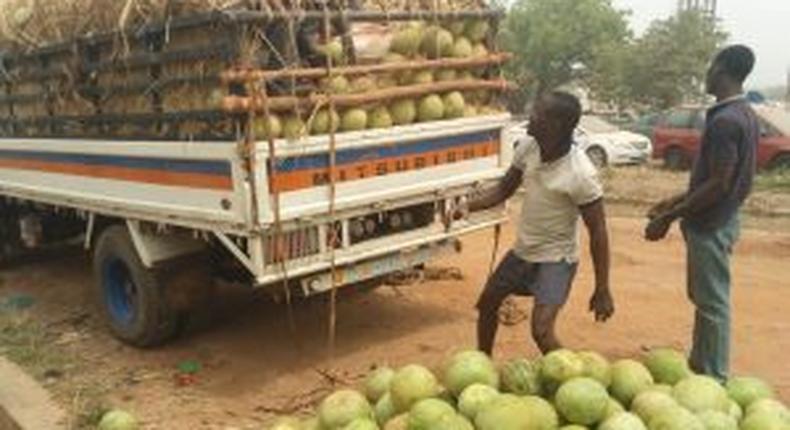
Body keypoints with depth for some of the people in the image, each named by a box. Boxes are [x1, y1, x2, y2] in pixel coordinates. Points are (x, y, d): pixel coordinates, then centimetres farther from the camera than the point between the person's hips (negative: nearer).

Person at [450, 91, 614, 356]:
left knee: (542, 332, -20)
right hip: (522, 251, 8)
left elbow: (598, 232, -21)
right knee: (487, 303, 21)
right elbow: (504, 190, 4)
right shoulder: (527, 149, -10)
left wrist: (602, 291, -19)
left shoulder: (580, 174, -28)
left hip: (556, 259, -7)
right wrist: (469, 206, -15)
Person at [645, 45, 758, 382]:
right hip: (716, 220, 10)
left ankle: (713, 380, 11)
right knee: (705, 298, 19)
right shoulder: (743, 114, 10)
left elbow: (719, 185, -24)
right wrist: (677, 202, 19)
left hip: (711, 224, -10)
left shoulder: (725, 120, -21)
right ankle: (699, 366, 32)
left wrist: (669, 218, -18)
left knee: (712, 302, 0)